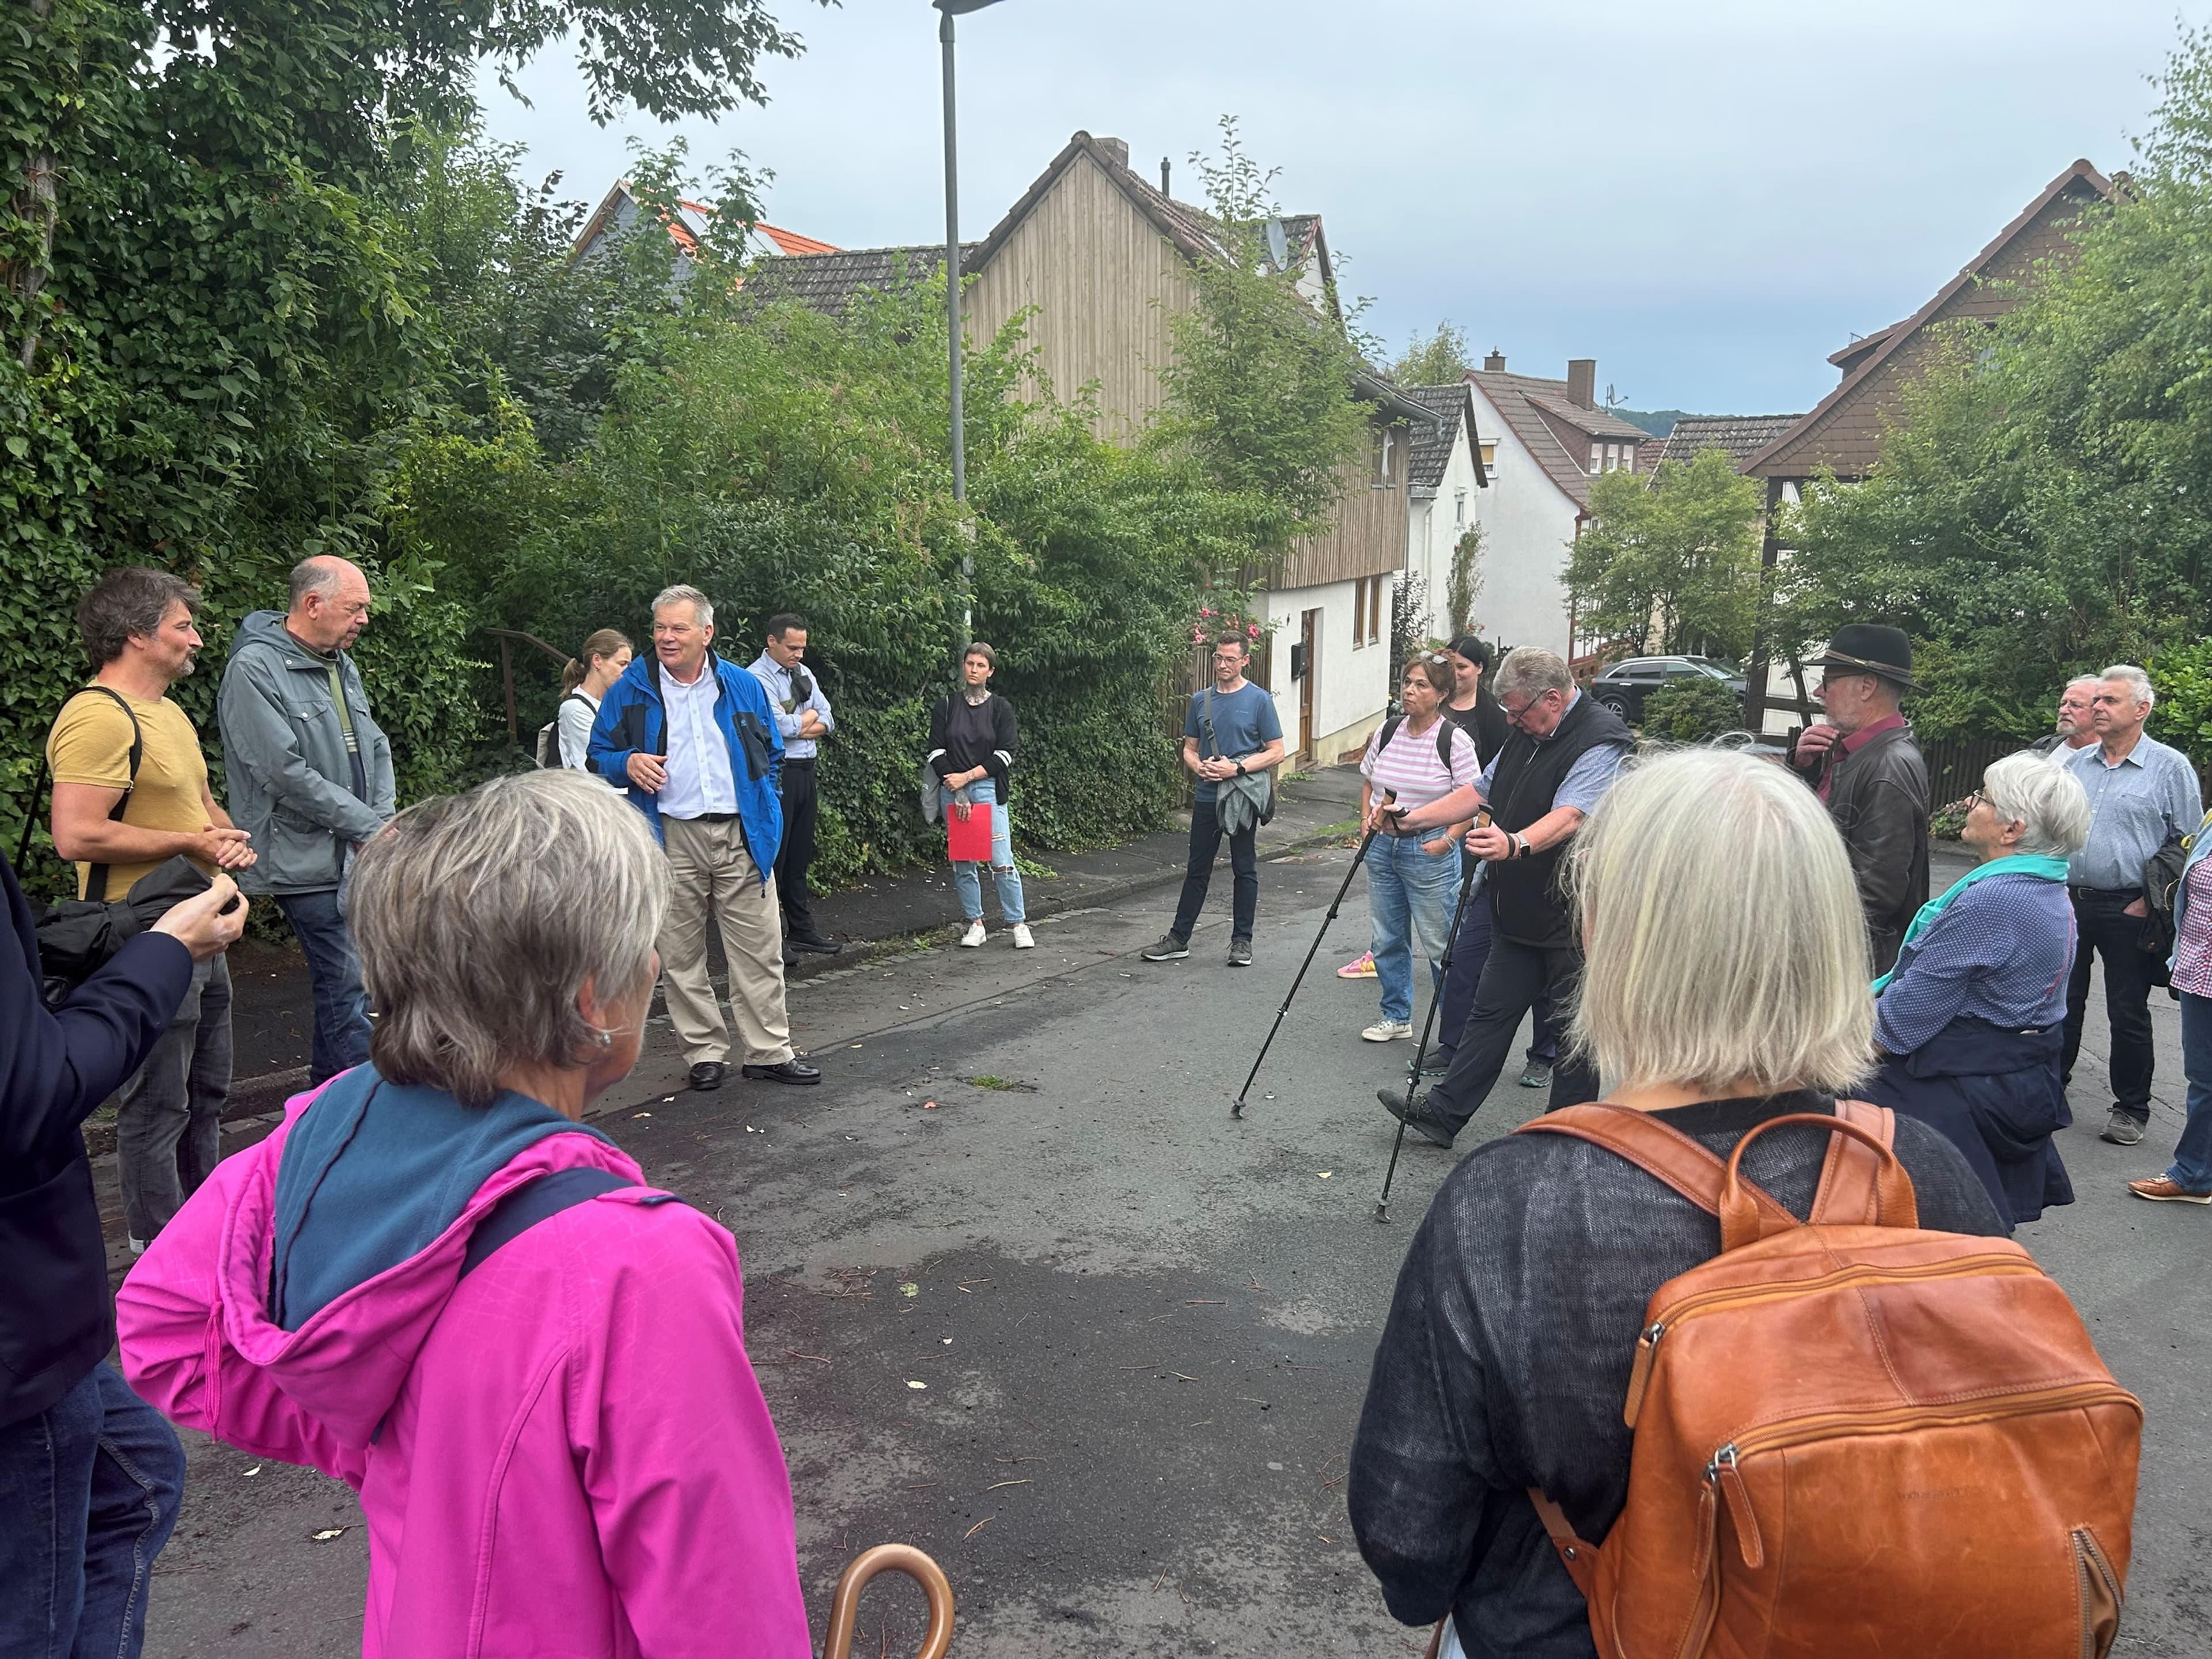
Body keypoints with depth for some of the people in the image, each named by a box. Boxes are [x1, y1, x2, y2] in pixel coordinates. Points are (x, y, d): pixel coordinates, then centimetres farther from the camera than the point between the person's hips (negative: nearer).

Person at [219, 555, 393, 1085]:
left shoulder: (342, 664, 14)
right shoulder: (255, 669, -13)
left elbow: (375, 748, 17)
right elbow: (286, 774, -19)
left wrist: (382, 825, 1)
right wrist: (369, 827, -14)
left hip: (359, 857, 8)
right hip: (309, 861, -8)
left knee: (340, 980, 14)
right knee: (349, 988, -9)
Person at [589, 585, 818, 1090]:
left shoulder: (743, 686, 7)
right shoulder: (631, 689, 3)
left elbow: (771, 754, 18)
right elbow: (599, 754, 9)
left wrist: (765, 810, 6)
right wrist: (627, 763, -12)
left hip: (742, 835, 1)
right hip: (671, 837, 0)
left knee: (760, 949, 2)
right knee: (680, 954, 5)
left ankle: (769, 1052, 11)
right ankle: (706, 1053, 17)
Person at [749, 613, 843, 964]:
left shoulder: (804, 674, 15)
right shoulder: (757, 677, -10)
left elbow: (828, 722, 11)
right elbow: (780, 726, -19)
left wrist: (796, 726, -7)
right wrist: (809, 717, 0)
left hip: (805, 771, 8)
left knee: (800, 855, 14)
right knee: (774, 855, -4)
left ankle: (802, 929, 22)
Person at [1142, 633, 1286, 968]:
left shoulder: (1259, 700, -3)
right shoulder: (1200, 700, 9)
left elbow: (1276, 752, -5)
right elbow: (1189, 749, 15)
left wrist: (1237, 769, -16)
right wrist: (1199, 767, -8)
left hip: (1242, 799, -3)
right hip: (1206, 798, 4)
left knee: (1245, 870, 6)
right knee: (1197, 871, 8)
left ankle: (1242, 941, 15)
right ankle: (1178, 939, 13)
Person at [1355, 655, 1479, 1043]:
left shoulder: (1455, 741, -11)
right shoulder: (1387, 732, 5)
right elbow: (1368, 781, 18)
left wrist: (1447, 840, -19)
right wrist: (1367, 817, 2)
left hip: (1429, 850, -6)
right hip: (1382, 847, 6)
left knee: (1441, 944, 0)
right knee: (1387, 939, 14)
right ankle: (1396, 1017, 29)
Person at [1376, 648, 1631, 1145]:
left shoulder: (1600, 741, -18)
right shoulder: (1526, 735, 11)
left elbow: (1570, 817, -34)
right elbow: (1479, 792, 21)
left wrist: (1516, 844, -51)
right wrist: (1411, 820, 15)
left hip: (1574, 921, -9)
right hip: (1520, 913, 9)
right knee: (1491, 1011, 14)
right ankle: (1443, 1113, 22)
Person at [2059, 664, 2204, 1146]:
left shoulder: (2170, 767, -5)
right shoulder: (2075, 764, 9)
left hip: (2129, 910, -4)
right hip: (2068, 903, 4)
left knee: (2128, 1014, 4)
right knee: (2062, 1002, 12)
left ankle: (2131, 1108, 16)